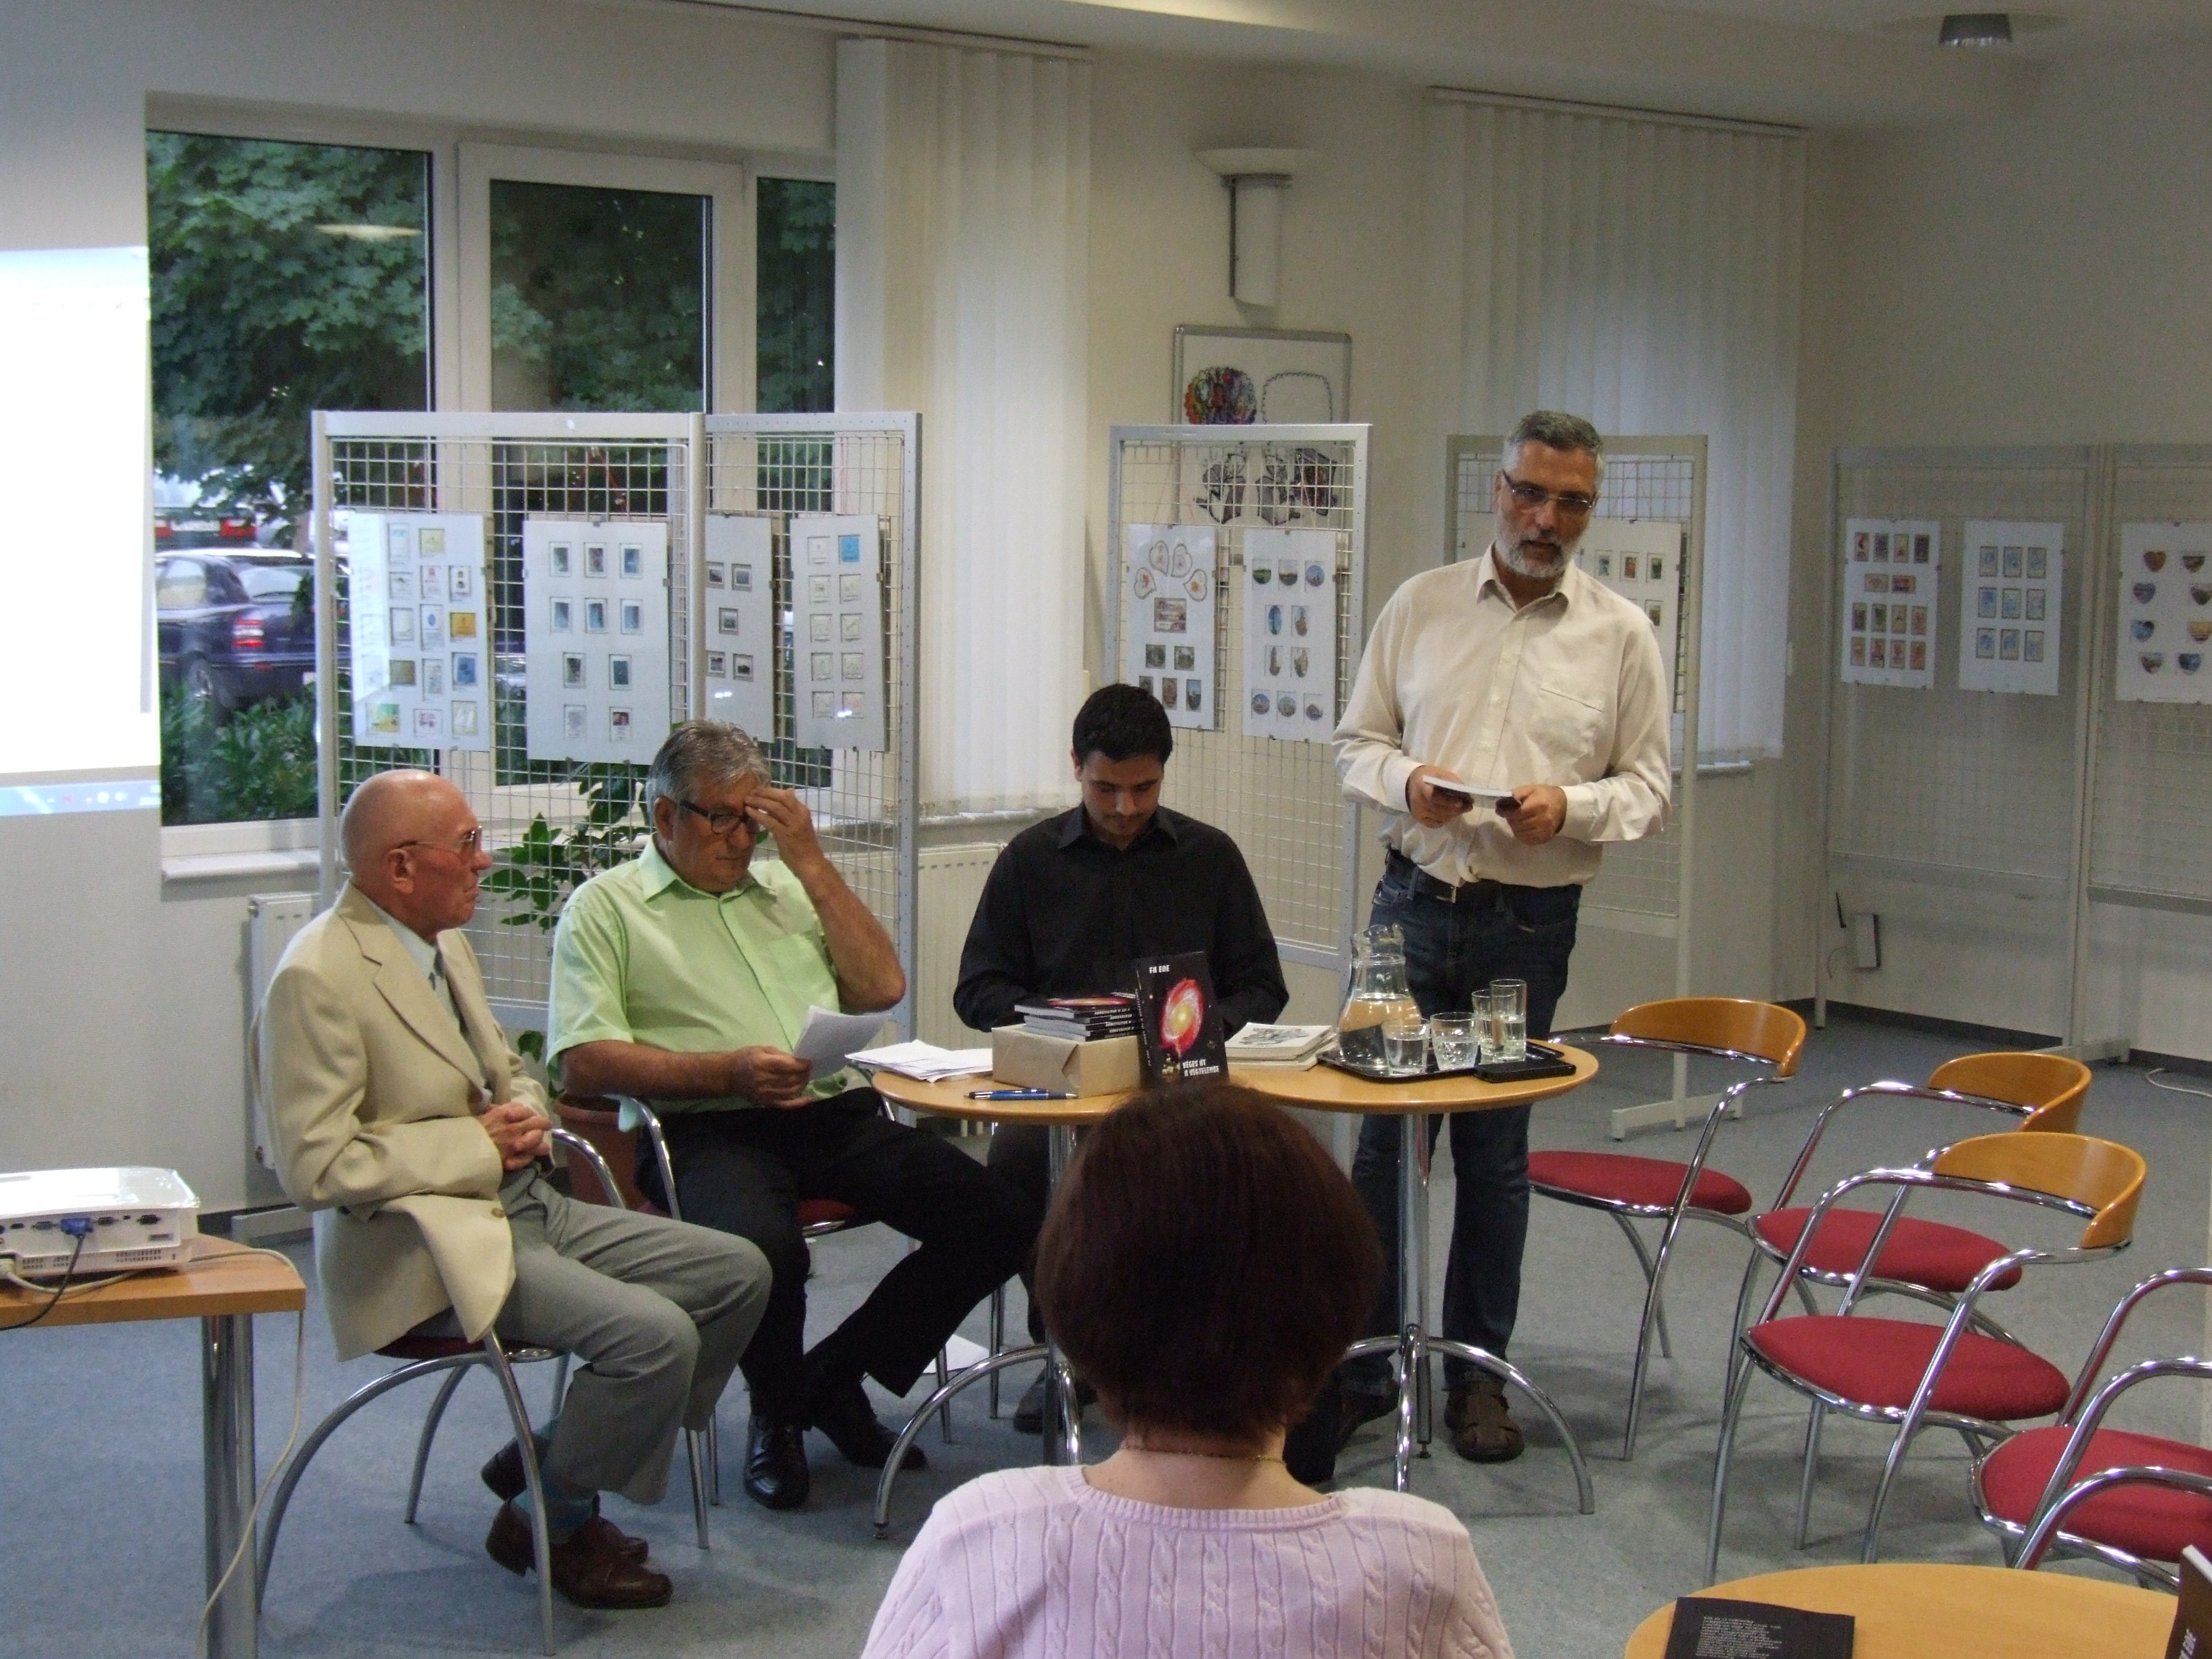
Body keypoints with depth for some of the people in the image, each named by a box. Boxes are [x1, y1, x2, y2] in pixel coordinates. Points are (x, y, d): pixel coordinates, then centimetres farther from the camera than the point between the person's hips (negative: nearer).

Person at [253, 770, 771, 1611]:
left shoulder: (445, 944, 13)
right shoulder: (318, 979, -17)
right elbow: (317, 1168, -21)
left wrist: (523, 1111, 2)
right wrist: (478, 1146, -17)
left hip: (527, 1204, 10)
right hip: (428, 1241, -10)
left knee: (738, 1273, 2)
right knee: (654, 1333, -25)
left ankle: (545, 1460, 13)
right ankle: (547, 1522, 1)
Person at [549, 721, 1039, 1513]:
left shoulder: (787, 886, 24)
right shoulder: (606, 906, 9)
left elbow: (881, 988, 13)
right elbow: (584, 1061, -3)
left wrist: (812, 864, 8)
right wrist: (729, 1072, -15)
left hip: (838, 1115, 5)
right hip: (710, 1130, -5)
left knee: (1003, 1220, -14)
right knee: (764, 1248, -38)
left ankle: (835, 1378, 5)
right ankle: (777, 1411, -3)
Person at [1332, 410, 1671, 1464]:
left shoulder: (1622, 636, 4)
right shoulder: (1420, 606, 7)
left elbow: (1650, 785, 4)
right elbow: (1356, 741, 10)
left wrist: (1574, 806, -16)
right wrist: (1404, 779, -11)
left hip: (1530, 921, -1)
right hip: (1415, 900, 1)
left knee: (1496, 1154, 6)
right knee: (1382, 1133, 1)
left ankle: (1477, 1371, 19)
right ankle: (1361, 1361, 12)